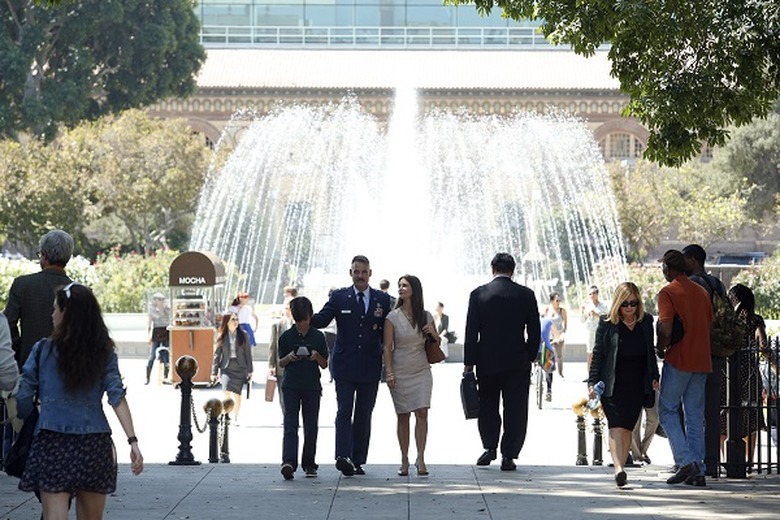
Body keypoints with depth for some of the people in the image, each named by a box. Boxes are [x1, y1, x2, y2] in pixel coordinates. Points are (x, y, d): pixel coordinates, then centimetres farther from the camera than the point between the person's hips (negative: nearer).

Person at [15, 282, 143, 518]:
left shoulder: (43, 350, 0)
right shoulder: (104, 353, 4)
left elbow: (23, 398, -2)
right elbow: (117, 397, -5)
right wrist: (133, 441, -9)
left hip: (52, 443, -2)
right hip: (94, 445, 3)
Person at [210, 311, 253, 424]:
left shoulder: (243, 335, 3)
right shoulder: (221, 337, 3)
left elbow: (248, 353, 6)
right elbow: (217, 355, 6)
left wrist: (250, 371, 5)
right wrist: (214, 373, 4)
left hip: (240, 368, 1)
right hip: (226, 368, -1)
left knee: (237, 393, 0)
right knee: (227, 393, -15)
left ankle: (235, 416, 16)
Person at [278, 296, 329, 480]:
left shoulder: (318, 336, 3)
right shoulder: (287, 336, 2)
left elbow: (325, 364, 7)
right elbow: (281, 362, 8)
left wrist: (317, 356, -13)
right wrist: (289, 358, -14)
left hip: (312, 387, 1)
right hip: (291, 386, -1)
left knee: (311, 426, 5)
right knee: (290, 424, -11)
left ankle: (309, 464, 14)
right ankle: (288, 462, -22)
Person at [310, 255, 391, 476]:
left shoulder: (382, 299, 7)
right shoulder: (339, 298, 4)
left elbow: (387, 333, 10)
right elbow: (321, 320, -6)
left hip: (370, 366, 2)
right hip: (345, 366, -2)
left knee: (364, 415, 6)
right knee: (344, 411, -12)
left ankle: (358, 460, 11)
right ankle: (344, 457, -22)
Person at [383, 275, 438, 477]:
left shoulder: (425, 316, 6)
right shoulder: (393, 316, -1)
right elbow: (387, 347, -2)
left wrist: (432, 333, -5)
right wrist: (389, 373, -10)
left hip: (421, 371, 1)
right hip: (400, 372, -1)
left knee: (421, 413, -9)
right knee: (403, 416, 1)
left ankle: (420, 458, -9)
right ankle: (404, 461, 5)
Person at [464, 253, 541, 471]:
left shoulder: (479, 294, -3)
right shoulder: (526, 295, -1)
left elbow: (471, 331, -3)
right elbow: (534, 332, 2)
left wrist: (469, 363, 1)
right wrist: (529, 357, 12)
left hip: (487, 362, 0)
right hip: (518, 363, 0)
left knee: (487, 406, 15)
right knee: (515, 410, 4)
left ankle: (490, 447, 6)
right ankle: (508, 455, 2)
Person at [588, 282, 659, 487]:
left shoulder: (646, 322, 9)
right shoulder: (607, 324, -1)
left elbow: (651, 351, 18)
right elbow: (598, 354, 0)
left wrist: (654, 376, 14)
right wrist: (592, 382, -5)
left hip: (637, 386, 3)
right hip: (613, 385, -3)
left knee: (628, 427, 5)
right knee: (616, 426, -15)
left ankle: (620, 466, 14)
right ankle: (618, 468, -28)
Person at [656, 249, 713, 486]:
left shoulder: (668, 293, -9)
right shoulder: (702, 292, 13)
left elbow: (666, 330, -19)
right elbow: (709, 326, 15)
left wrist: (660, 349, -1)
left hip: (678, 360, -6)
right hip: (701, 361, 6)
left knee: (668, 411, 3)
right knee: (695, 416, 9)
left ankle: (686, 462, -11)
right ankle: (698, 471, 5)